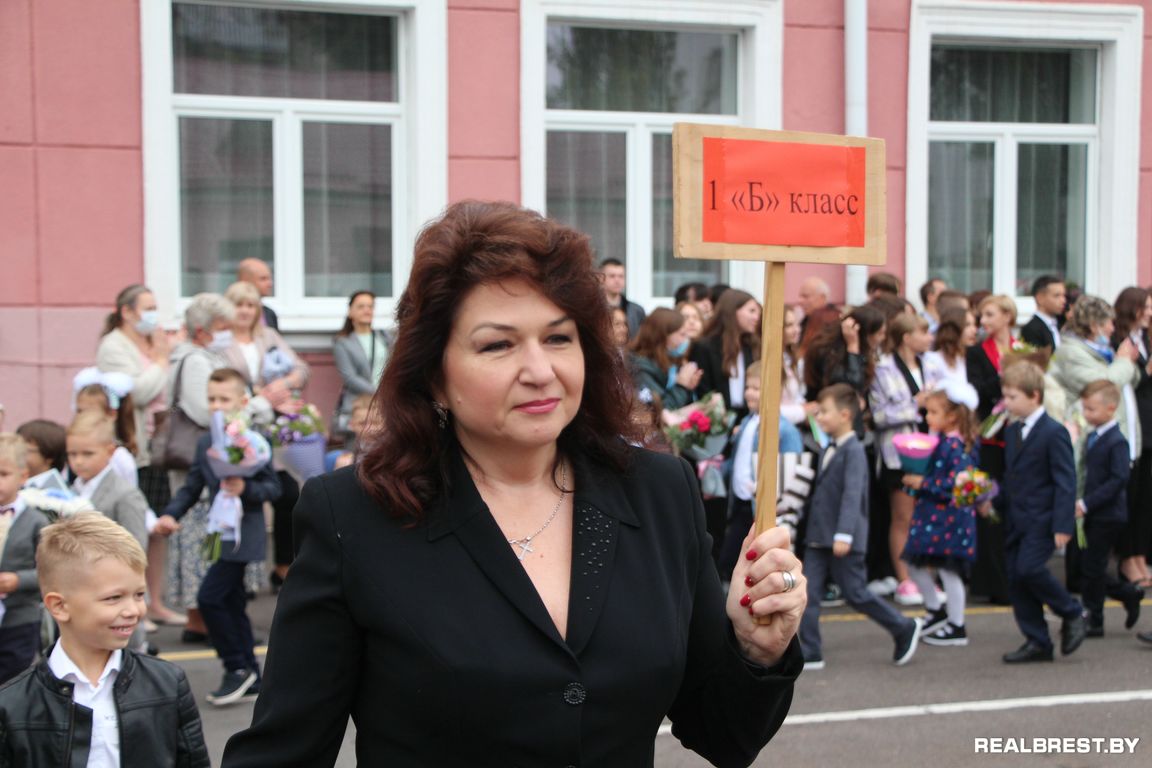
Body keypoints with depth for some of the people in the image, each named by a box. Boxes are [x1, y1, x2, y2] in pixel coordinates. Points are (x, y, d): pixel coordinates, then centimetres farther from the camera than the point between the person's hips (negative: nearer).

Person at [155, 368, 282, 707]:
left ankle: (237, 668, -2)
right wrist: (171, 514, 1)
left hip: (242, 535, -8)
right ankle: (250, 679, 21)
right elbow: (192, 487, 15)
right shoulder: (204, 444, 11)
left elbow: (274, 486, -9)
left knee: (210, 597, -15)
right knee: (232, 604, 12)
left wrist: (245, 489, -25)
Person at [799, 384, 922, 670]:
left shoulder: (854, 451, -13)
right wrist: (808, 527, 20)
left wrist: (844, 534, -30)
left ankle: (905, 629, 21)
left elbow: (852, 495, -23)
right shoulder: (827, 451, 14)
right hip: (817, 538, 8)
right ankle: (809, 654, 3)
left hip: (843, 541, -8)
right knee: (808, 593, 0)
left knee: (856, 594, 2)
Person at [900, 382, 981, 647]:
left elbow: (956, 483, -26)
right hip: (930, 515, 9)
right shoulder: (941, 441, 10)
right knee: (915, 565, 13)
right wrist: (916, 478, 6)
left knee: (948, 571, 1)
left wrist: (923, 483, -21)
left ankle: (957, 627, 13)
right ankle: (935, 611, 30)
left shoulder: (955, 446, -18)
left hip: (949, 517, -9)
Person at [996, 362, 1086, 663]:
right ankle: (1037, 642, 14)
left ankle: (1073, 614, 3)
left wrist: (1063, 526, -19)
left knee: (1029, 568, -20)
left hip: (1041, 520, -8)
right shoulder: (1013, 432, 14)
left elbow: (1065, 482, -14)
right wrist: (994, 501, 9)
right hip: (1016, 521, 8)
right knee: (1016, 579, 5)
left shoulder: (1054, 432, -10)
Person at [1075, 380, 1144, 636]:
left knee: (1092, 568, -2)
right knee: (1088, 568, 12)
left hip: (1108, 516, -8)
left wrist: (1086, 504, -24)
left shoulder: (1116, 442, -16)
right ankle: (1129, 594, 29)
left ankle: (1093, 621, 9)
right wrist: (1079, 502, 5)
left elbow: (1119, 480, -22)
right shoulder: (1091, 437, 10)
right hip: (1094, 516, 8)